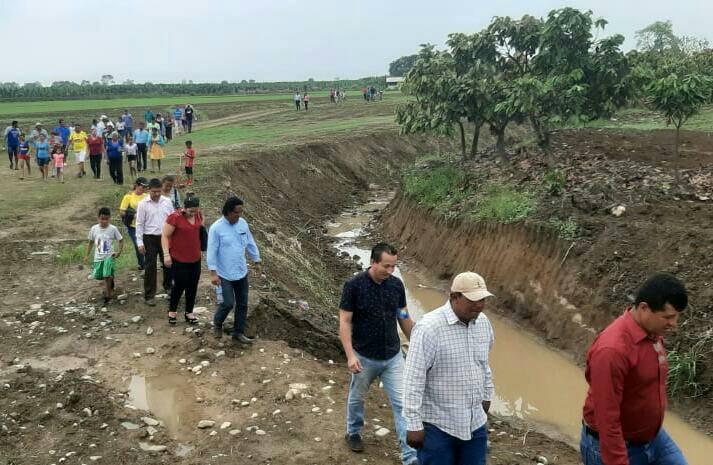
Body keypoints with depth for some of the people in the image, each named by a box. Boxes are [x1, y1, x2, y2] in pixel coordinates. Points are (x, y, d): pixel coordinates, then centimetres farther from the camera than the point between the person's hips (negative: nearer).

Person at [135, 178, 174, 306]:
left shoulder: (167, 202, 2)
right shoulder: (143, 204, -7)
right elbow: (139, 224, -5)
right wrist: (140, 242, -8)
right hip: (150, 238, -3)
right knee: (150, 267, 1)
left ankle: (168, 286, 40)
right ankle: (149, 296, 9)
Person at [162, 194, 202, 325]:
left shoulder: (198, 215, 1)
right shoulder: (175, 217, -18)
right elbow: (165, 236, -14)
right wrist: (166, 254, -19)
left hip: (195, 258, 6)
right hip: (179, 259, -6)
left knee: (192, 286, 9)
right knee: (180, 285, 2)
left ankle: (189, 312, 23)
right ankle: (172, 311, 23)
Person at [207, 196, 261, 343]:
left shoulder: (243, 223, 1)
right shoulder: (216, 228, -16)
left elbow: (250, 244, 12)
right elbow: (212, 251, -16)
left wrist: (256, 261, 14)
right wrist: (213, 273, -19)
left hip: (241, 272, 6)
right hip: (224, 274, -6)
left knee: (242, 304, 9)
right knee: (228, 303, -7)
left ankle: (238, 333, 23)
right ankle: (217, 324, 24)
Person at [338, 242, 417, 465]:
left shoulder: (397, 284, -5)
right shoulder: (354, 285, -18)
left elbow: (404, 318, 7)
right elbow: (345, 322, -15)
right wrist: (350, 355, -21)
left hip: (393, 356, 3)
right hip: (365, 357, -3)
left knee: (402, 403, -1)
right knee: (357, 397, 20)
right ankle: (353, 433, 46)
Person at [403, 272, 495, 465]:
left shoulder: (483, 322, 2)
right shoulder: (429, 328, -21)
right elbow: (413, 379, -20)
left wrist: (487, 394, 25)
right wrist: (414, 424, -18)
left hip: (475, 423, 6)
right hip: (436, 425, -6)